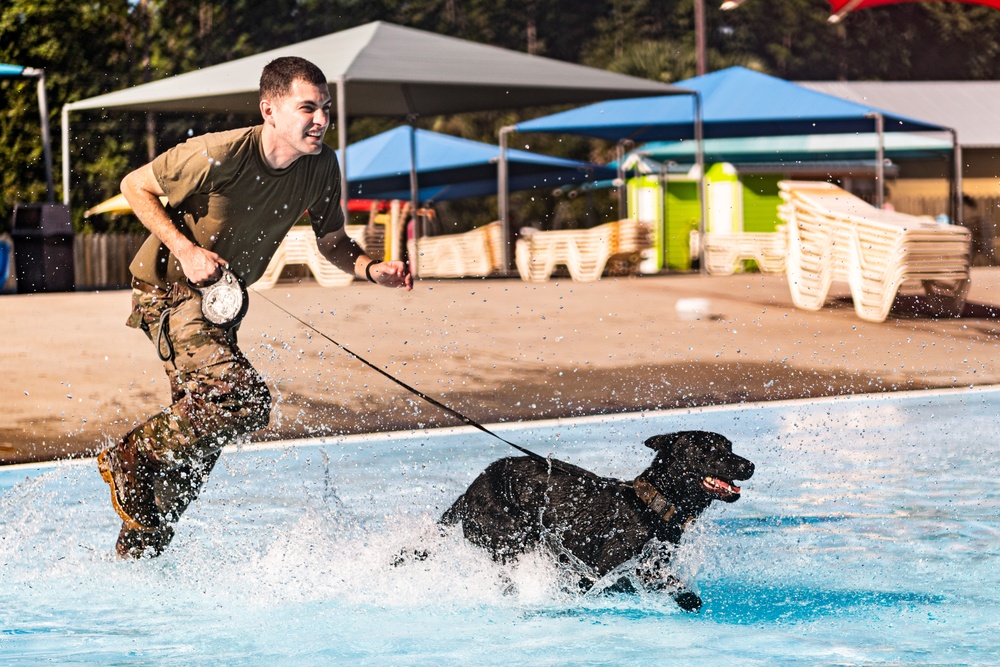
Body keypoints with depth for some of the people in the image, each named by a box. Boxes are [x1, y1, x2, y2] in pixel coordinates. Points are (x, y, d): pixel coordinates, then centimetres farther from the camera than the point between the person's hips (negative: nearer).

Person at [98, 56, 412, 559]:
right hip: (169, 290, -7)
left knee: (198, 430, 11)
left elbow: (331, 240, 6)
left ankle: (135, 552, 26)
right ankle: (131, 458, -6)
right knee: (243, 398, -26)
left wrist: (371, 269, -14)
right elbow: (135, 186, -13)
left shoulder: (321, 168, -8)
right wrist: (186, 250, -22)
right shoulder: (218, 155, -26)